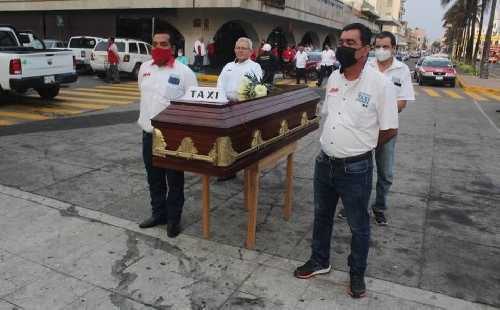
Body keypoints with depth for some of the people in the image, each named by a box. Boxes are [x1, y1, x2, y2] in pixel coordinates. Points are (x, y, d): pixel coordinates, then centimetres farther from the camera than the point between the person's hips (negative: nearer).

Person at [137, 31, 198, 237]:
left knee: (174, 180, 6)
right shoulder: (144, 68, 8)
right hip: (149, 133, 6)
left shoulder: (183, 71, -10)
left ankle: (173, 219, 21)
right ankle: (158, 214, 33)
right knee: (154, 179, 16)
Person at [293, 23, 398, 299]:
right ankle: (319, 261, 42)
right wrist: (336, 143, 9)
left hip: (355, 169, -6)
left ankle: (357, 274, 34)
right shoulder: (333, 78, 3)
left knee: (358, 226, 12)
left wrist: (359, 147, -1)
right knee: (322, 216, 21)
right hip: (324, 163, 6)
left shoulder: (380, 84, -16)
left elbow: (390, 130, -10)